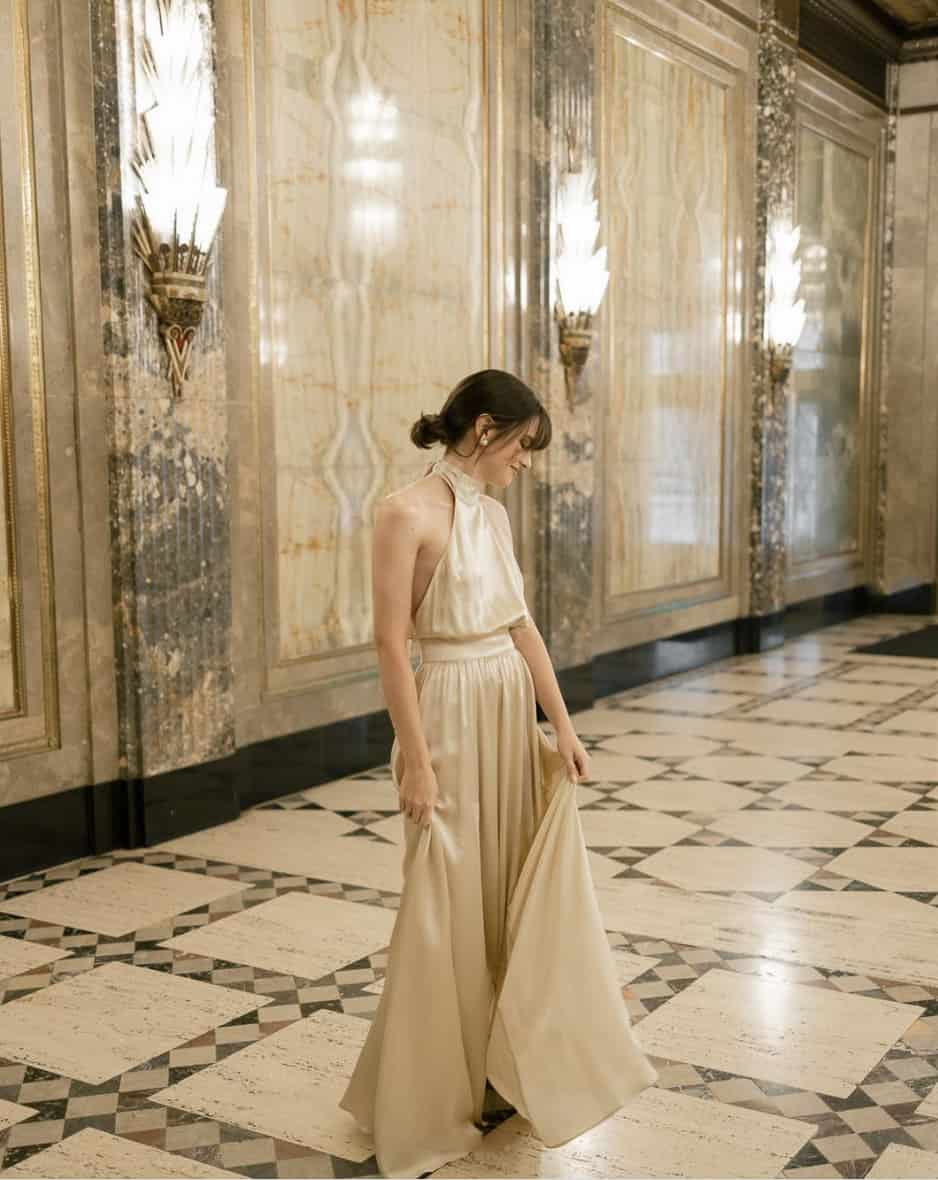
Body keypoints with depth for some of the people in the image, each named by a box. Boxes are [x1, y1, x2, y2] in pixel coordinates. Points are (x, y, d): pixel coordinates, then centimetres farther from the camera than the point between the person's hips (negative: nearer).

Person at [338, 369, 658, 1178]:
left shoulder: (494, 513, 8)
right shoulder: (409, 513, -16)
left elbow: (522, 626, 11)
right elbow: (391, 643, -18)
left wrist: (562, 725, 8)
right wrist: (416, 759, -19)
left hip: (512, 711, 8)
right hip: (452, 714, -8)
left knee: (520, 890, 15)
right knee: (449, 908, 2)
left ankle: (504, 1070, 33)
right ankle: (427, 1108, 20)